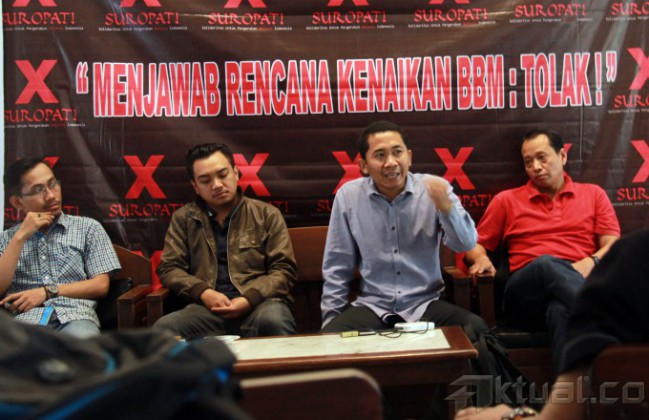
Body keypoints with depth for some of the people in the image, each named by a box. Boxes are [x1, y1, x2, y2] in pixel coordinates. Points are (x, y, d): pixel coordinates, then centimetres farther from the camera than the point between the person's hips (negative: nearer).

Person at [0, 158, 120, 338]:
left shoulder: (88, 228, 14)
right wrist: (20, 237, 2)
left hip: (74, 315, -1)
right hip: (26, 318, 1)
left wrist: (47, 292, -3)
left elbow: (100, 285, 6)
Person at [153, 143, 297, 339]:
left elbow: (283, 270, 5)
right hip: (208, 307, 2)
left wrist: (249, 299, -13)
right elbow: (168, 268, 12)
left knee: (273, 322, -38)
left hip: (261, 302, -2)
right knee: (163, 329, -28)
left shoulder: (267, 214, 11)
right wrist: (203, 293, -7)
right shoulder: (183, 218, 15)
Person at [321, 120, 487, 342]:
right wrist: (331, 319, 2)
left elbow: (466, 244, -11)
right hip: (372, 306, -1)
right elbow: (337, 268, 3)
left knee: (476, 330, -22)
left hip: (425, 304, 2)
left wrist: (446, 207, -29)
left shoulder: (434, 188, -4)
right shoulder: (348, 196, -4)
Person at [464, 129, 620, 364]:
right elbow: (476, 245, 25)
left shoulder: (593, 194, 23)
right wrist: (481, 259, -1)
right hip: (526, 294, 0)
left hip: (581, 282, 1)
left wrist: (592, 262, -10)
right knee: (547, 263, -40)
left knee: (561, 310, -41)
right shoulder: (506, 200, 22)